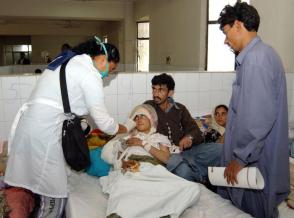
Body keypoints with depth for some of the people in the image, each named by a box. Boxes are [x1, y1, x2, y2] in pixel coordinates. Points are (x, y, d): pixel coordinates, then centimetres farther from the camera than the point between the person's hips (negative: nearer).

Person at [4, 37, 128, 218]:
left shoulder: (71, 60, 19)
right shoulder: (90, 74, -9)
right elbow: (103, 121, -6)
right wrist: (121, 129, 15)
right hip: (43, 133, -10)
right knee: (55, 196, 0)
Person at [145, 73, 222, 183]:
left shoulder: (180, 109, 15)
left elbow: (195, 130, 10)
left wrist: (189, 137, -15)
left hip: (185, 151, 3)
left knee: (218, 148, -19)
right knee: (183, 170, -36)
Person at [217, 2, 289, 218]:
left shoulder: (256, 58, -19)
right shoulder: (264, 53, 13)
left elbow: (259, 116, -26)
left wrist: (240, 157, -17)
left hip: (255, 160, -9)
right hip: (255, 154, 9)